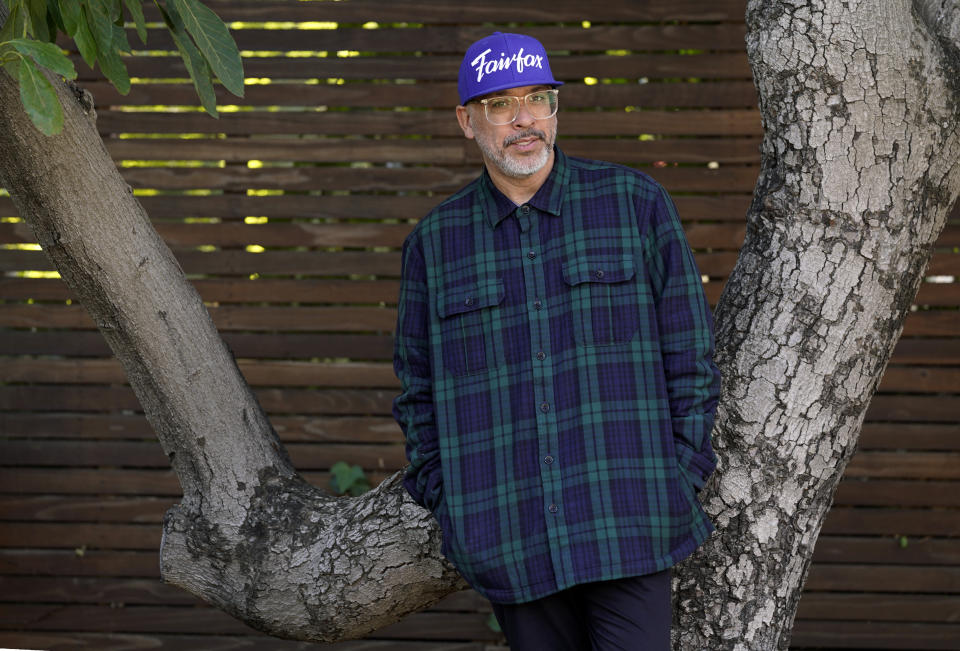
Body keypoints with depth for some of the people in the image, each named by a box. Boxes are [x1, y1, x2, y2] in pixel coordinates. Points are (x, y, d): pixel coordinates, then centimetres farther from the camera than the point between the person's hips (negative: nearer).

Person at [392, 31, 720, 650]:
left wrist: (684, 479, -1)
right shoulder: (435, 242, 9)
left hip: (628, 525, -2)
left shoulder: (637, 203, 3)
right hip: (508, 542, 2)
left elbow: (691, 353, 5)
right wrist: (443, 503, 7)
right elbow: (418, 390, 15)